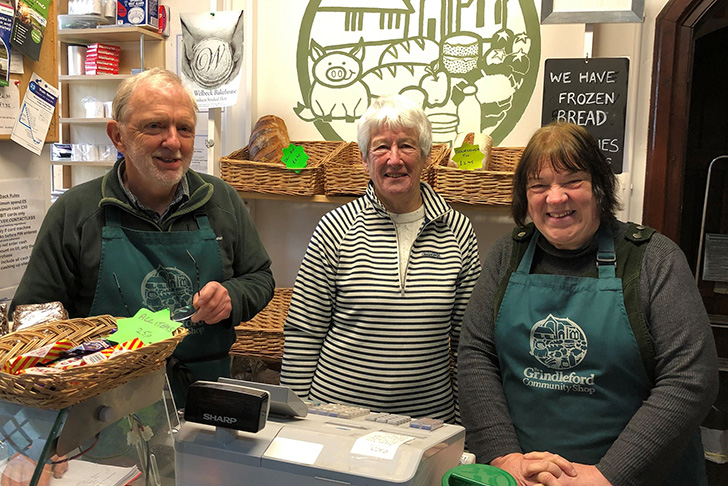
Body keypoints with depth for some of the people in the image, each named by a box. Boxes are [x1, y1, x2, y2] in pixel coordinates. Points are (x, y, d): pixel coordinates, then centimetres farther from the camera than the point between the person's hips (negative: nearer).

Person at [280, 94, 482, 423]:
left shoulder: (457, 231, -1)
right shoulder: (335, 229, -7)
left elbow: (467, 337, 3)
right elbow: (303, 332, -4)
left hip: (429, 417, 2)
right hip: (337, 408, -1)